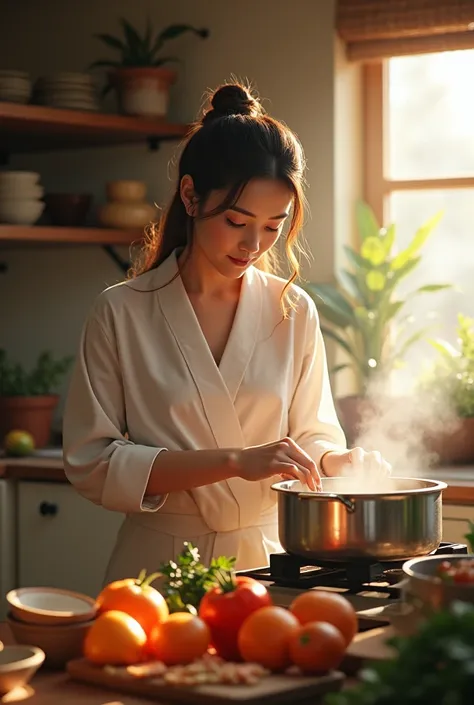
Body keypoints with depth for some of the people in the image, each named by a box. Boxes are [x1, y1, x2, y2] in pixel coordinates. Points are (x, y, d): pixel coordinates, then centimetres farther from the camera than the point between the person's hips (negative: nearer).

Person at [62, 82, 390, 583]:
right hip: (159, 567, -3)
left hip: (269, 559, 3)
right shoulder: (121, 313, -2)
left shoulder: (294, 312, 7)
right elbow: (92, 465, -6)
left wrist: (340, 462, -9)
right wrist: (233, 461, -15)